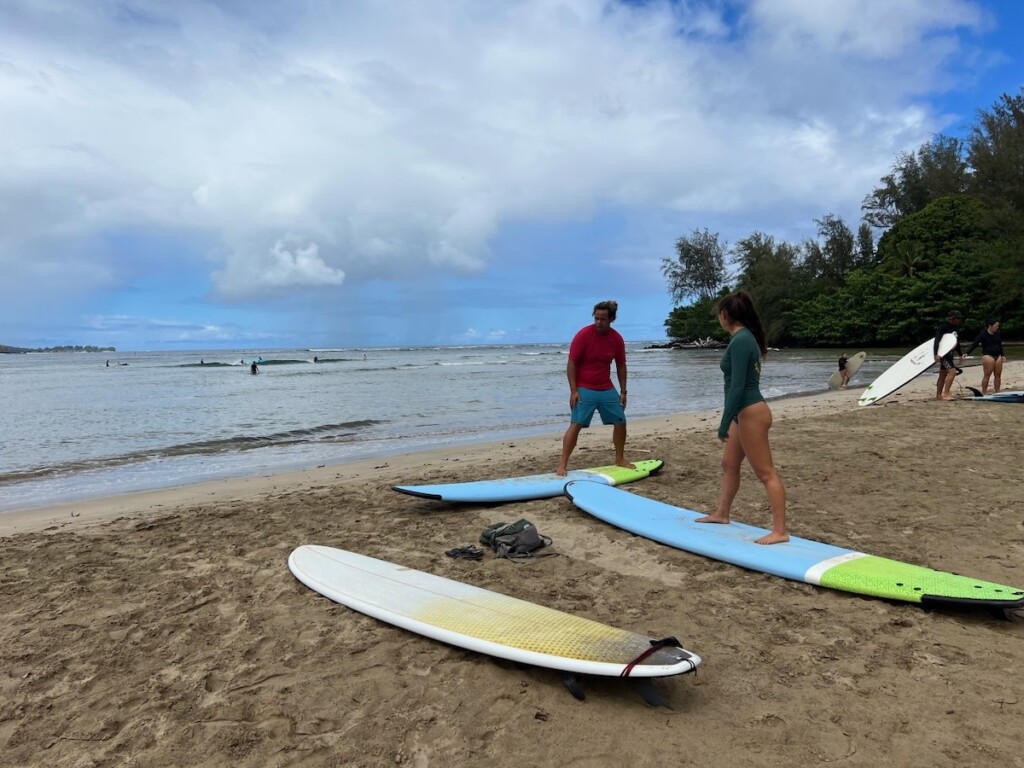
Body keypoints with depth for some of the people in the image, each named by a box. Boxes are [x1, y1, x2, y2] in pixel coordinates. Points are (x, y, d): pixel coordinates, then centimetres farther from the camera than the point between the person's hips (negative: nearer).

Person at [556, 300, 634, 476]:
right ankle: (562, 465, -11)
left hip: (607, 389, 5)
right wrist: (573, 391, -18)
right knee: (576, 424, -14)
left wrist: (623, 391, 6)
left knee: (620, 422, 9)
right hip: (584, 389, -5)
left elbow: (621, 366, 9)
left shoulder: (617, 339, -2)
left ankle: (620, 459, 29)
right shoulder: (583, 335, -15)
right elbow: (571, 364, -14)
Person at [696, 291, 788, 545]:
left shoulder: (739, 341, -18)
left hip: (751, 413, -11)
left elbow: (737, 387, -22)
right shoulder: (747, 337, 12)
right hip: (746, 413, 11)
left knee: (766, 473, -6)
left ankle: (780, 531, -1)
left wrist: (724, 424, -19)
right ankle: (721, 513, 34)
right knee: (729, 464, 20)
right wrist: (730, 421, 26)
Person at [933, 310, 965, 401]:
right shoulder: (943, 327, -13)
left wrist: (960, 354, 21)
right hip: (943, 353, -9)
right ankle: (946, 394, -19)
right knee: (952, 371, -19)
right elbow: (936, 341, -23)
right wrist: (936, 354, -33)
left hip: (949, 354, 9)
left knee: (943, 375, 12)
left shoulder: (955, 328, 14)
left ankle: (938, 395, 19)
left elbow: (956, 343, 23)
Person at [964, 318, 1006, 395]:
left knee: (998, 375, 7)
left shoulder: (997, 334, 12)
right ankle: (984, 393, -5)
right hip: (988, 356, -7)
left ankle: (997, 392, 14)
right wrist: (967, 353, -20)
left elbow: (1000, 345, 24)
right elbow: (974, 344, -10)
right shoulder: (983, 334, -6)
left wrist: (1002, 355, 23)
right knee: (987, 375, -8)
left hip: (998, 356, 7)